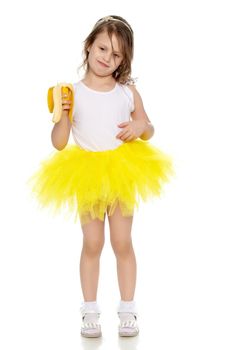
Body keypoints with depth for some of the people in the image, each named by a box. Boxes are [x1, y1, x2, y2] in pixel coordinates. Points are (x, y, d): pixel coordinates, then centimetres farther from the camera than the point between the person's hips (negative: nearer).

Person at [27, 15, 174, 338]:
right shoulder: (74, 93, -6)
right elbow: (59, 143, -6)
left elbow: (148, 129, 11)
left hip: (123, 176, 1)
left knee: (123, 243, 6)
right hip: (86, 178, 0)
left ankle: (128, 310, 19)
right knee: (92, 245, 8)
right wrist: (63, 115, -22)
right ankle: (90, 311, 20)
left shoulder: (128, 91, -1)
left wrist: (141, 126, -12)